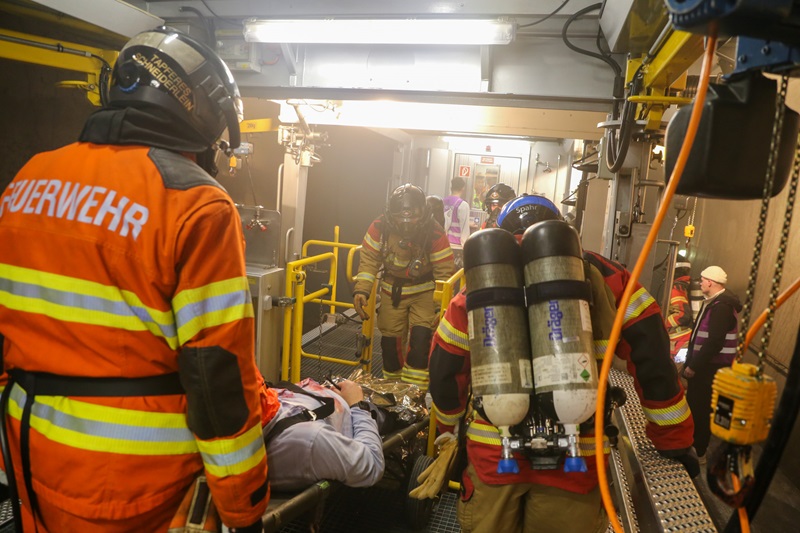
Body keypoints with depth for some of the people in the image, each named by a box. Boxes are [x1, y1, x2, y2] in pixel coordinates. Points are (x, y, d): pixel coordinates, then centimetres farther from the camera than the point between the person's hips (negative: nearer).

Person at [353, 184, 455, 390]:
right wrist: (361, 290, -22)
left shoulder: (435, 234, -25)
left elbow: (445, 273, -20)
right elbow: (369, 260, -11)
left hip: (424, 292, -2)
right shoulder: (379, 227, -20)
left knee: (421, 339, -17)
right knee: (390, 341, 10)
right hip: (392, 291, 3)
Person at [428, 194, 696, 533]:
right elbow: (653, 359, -2)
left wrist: (447, 429, 27)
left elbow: (445, 369, 11)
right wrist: (675, 440, 9)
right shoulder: (602, 277, 2)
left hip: (492, 454, 1)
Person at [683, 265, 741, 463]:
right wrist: (692, 362, 18)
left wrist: (694, 366, -20)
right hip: (706, 363, 10)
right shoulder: (716, 301, 12)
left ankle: (698, 452, 12)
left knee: (700, 408, 0)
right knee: (694, 404, 19)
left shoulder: (722, 306, -21)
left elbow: (714, 343, -26)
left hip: (711, 366, -10)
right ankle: (692, 444, 32)